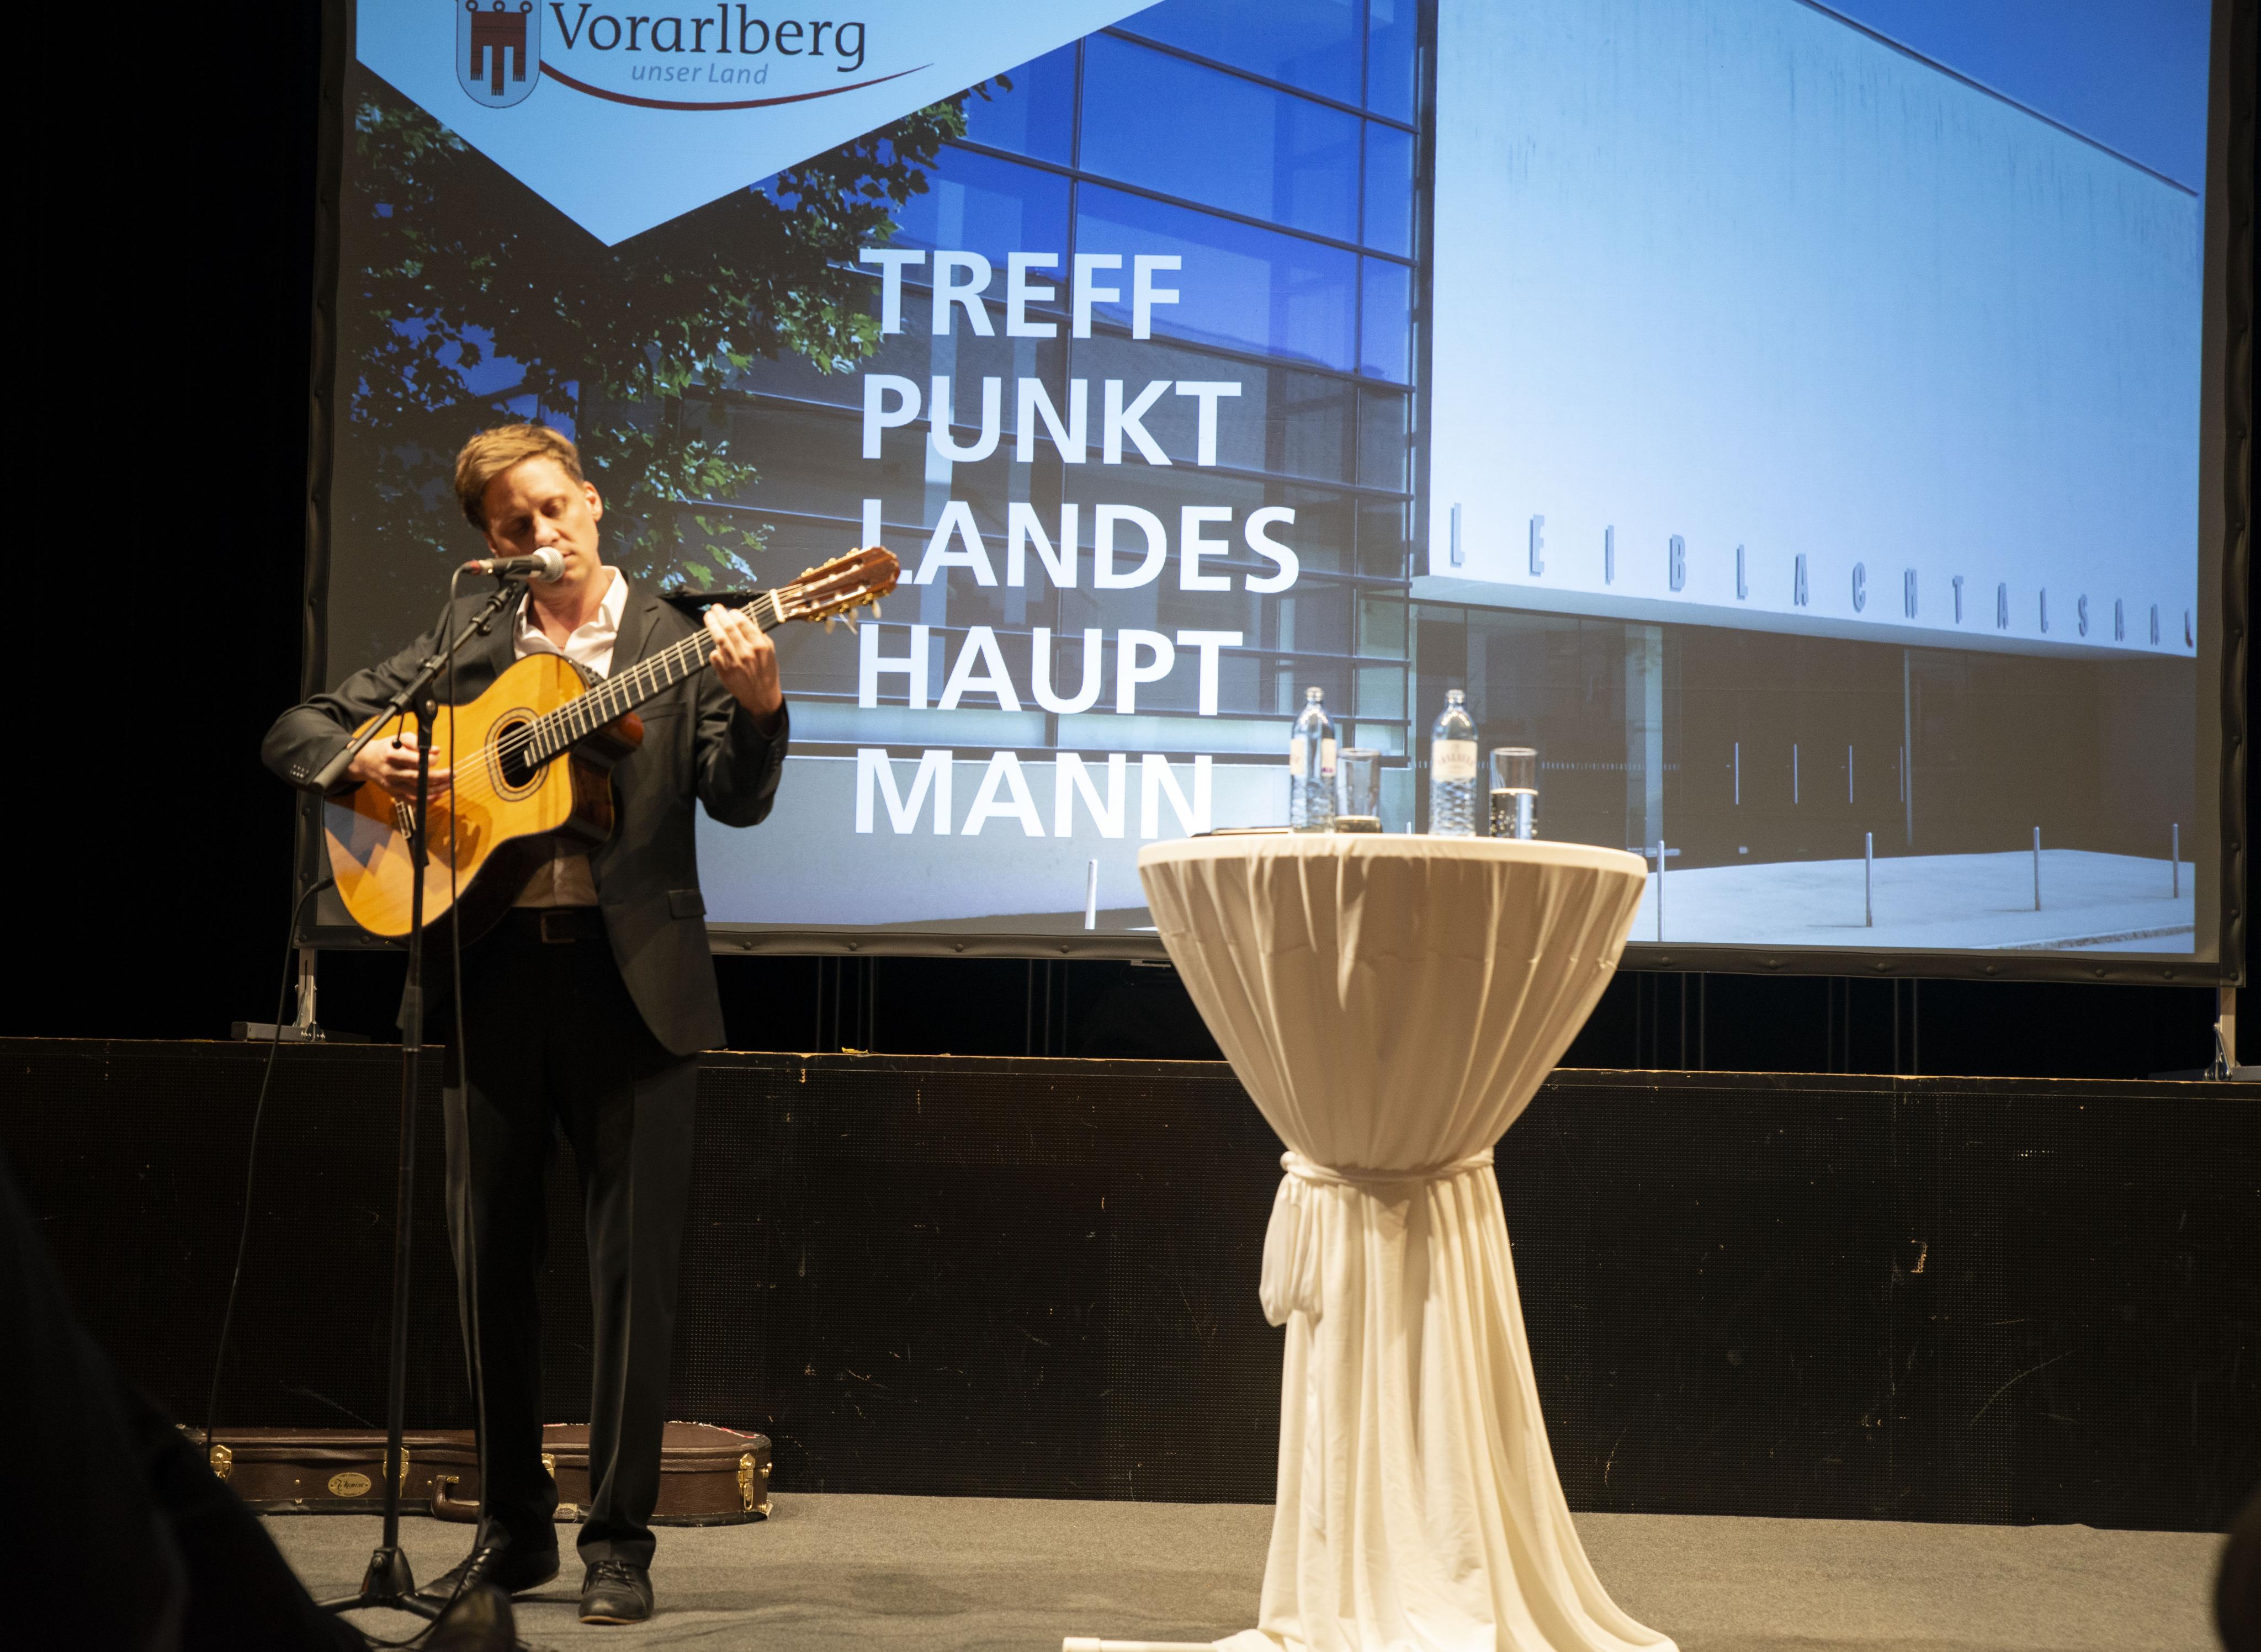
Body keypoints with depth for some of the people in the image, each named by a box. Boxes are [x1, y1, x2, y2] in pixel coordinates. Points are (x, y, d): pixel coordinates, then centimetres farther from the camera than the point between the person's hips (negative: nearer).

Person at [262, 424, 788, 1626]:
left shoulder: (677, 645, 4)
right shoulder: (466, 643, 12)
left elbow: (738, 802, -7)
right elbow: (296, 734, 13)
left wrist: (756, 704, -26)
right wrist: (361, 761, -9)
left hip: (627, 976, -3)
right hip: (492, 976, 3)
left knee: (633, 1266, -3)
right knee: (488, 1260, 8)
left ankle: (619, 1542, 5)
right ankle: (513, 1529, 20)